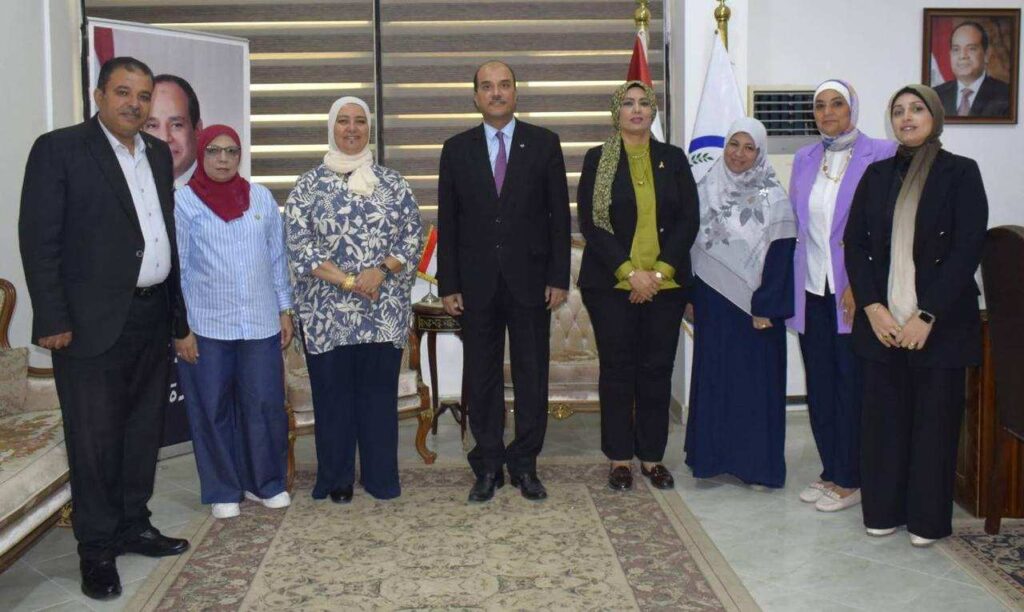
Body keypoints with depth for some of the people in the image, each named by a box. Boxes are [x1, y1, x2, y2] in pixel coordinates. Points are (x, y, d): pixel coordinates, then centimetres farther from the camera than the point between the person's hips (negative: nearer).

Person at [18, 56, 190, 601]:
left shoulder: (158, 153, 12)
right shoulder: (59, 149, -7)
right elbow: (39, 239, -10)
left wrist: (177, 310, 12)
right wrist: (53, 320, -15)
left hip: (153, 316, 6)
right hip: (93, 322, -6)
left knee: (144, 430, 14)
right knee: (95, 438, 2)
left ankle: (133, 526, 30)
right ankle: (97, 549, 16)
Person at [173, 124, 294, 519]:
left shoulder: (262, 198, 6)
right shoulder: (182, 202, -2)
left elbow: (277, 258, 11)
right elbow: (177, 268, -2)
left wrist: (285, 309, 8)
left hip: (260, 322, 2)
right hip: (206, 325, -2)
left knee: (265, 405, 5)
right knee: (213, 410, 7)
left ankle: (266, 482, 22)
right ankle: (222, 491, 21)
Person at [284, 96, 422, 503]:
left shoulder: (392, 183, 7)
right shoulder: (309, 185, 3)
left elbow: (412, 234, 3)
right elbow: (299, 242, -5)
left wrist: (380, 270, -14)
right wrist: (346, 281, -14)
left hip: (385, 310, 1)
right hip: (328, 311, -1)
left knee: (379, 390, 6)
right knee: (333, 392, 6)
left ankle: (381, 477, 19)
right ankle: (336, 478, 20)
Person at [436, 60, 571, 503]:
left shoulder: (543, 143, 3)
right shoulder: (457, 149, 6)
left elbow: (559, 214, 2)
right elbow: (447, 222, 5)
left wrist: (559, 278, -4)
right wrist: (448, 285, -1)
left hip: (530, 281, -1)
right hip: (477, 284, 1)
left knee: (532, 376, 5)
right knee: (481, 378, 6)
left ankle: (525, 465, 18)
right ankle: (488, 467, 17)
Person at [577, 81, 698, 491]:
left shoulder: (673, 159, 9)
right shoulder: (598, 160, 3)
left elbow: (689, 220, 4)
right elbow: (590, 223, -4)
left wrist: (659, 272, -8)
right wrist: (630, 272, -13)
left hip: (666, 283, 2)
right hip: (611, 283, -2)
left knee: (657, 369, 5)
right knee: (617, 369, 2)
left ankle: (652, 457, 16)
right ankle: (620, 458, 13)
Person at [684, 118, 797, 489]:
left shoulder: (773, 197, -5)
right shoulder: (706, 190, 7)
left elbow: (780, 256, -9)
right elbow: (692, 243, 11)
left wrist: (767, 308, -14)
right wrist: (689, 295, 6)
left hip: (754, 304, -4)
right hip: (712, 301, 4)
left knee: (756, 379, 2)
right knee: (713, 376, 8)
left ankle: (759, 463, 11)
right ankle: (712, 455, 20)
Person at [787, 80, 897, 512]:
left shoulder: (881, 155, -6)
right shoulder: (804, 159, 11)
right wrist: (790, 285, 7)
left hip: (854, 293, -5)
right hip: (811, 291, 5)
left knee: (852, 385, 2)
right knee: (819, 385, 11)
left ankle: (850, 480, 14)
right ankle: (830, 472, 25)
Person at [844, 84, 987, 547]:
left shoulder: (960, 173, -2)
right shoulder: (877, 175, 10)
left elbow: (967, 249, -9)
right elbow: (854, 243, 5)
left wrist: (927, 316, -15)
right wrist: (873, 308, -8)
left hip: (939, 323, -3)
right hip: (881, 322, 3)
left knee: (935, 418, 5)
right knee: (883, 416, 8)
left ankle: (928, 519, 18)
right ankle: (883, 511, 22)